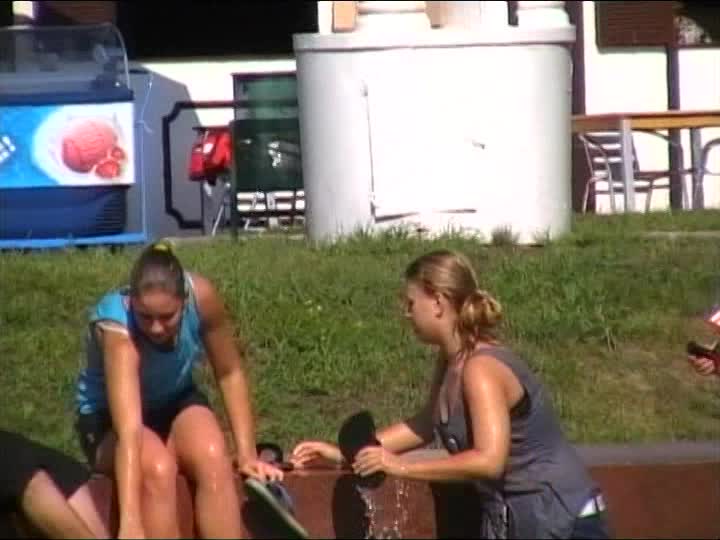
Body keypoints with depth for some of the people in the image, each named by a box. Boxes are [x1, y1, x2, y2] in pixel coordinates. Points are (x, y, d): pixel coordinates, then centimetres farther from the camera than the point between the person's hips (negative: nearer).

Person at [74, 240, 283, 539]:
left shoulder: (201, 295, -26)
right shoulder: (115, 325, -37)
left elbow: (230, 373, -8)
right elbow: (129, 428, -48)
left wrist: (246, 452, -12)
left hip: (176, 402, 3)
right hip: (109, 417, -3)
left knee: (213, 458, -29)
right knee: (157, 469, -35)